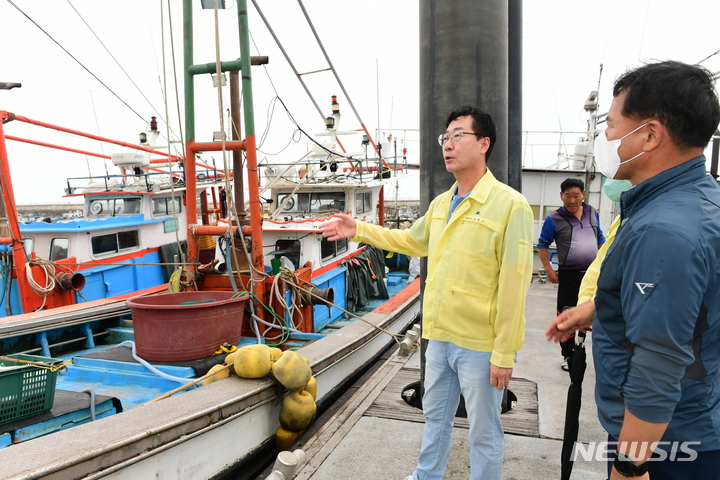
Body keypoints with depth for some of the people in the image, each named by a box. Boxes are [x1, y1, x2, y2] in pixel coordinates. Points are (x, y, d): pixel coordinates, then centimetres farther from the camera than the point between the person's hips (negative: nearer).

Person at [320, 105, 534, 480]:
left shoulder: (510, 204, -15)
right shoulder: (440, 204, 7)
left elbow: (514, 285, -17)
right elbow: (412, 241, 24)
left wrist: (504, 354, -16)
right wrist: (358, 230, 19)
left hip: (480, 346, -7)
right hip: (439, 337, 7)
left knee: (483, 433, 11)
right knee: (435, 417, 24)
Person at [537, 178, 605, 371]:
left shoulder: (593, 213, 7)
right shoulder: (554, 219, -6)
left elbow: (600, 239, 19)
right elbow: (543, 245, 0)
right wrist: (548, 269, -7)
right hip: (569, 275, -3)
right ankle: (568, 354, 21)